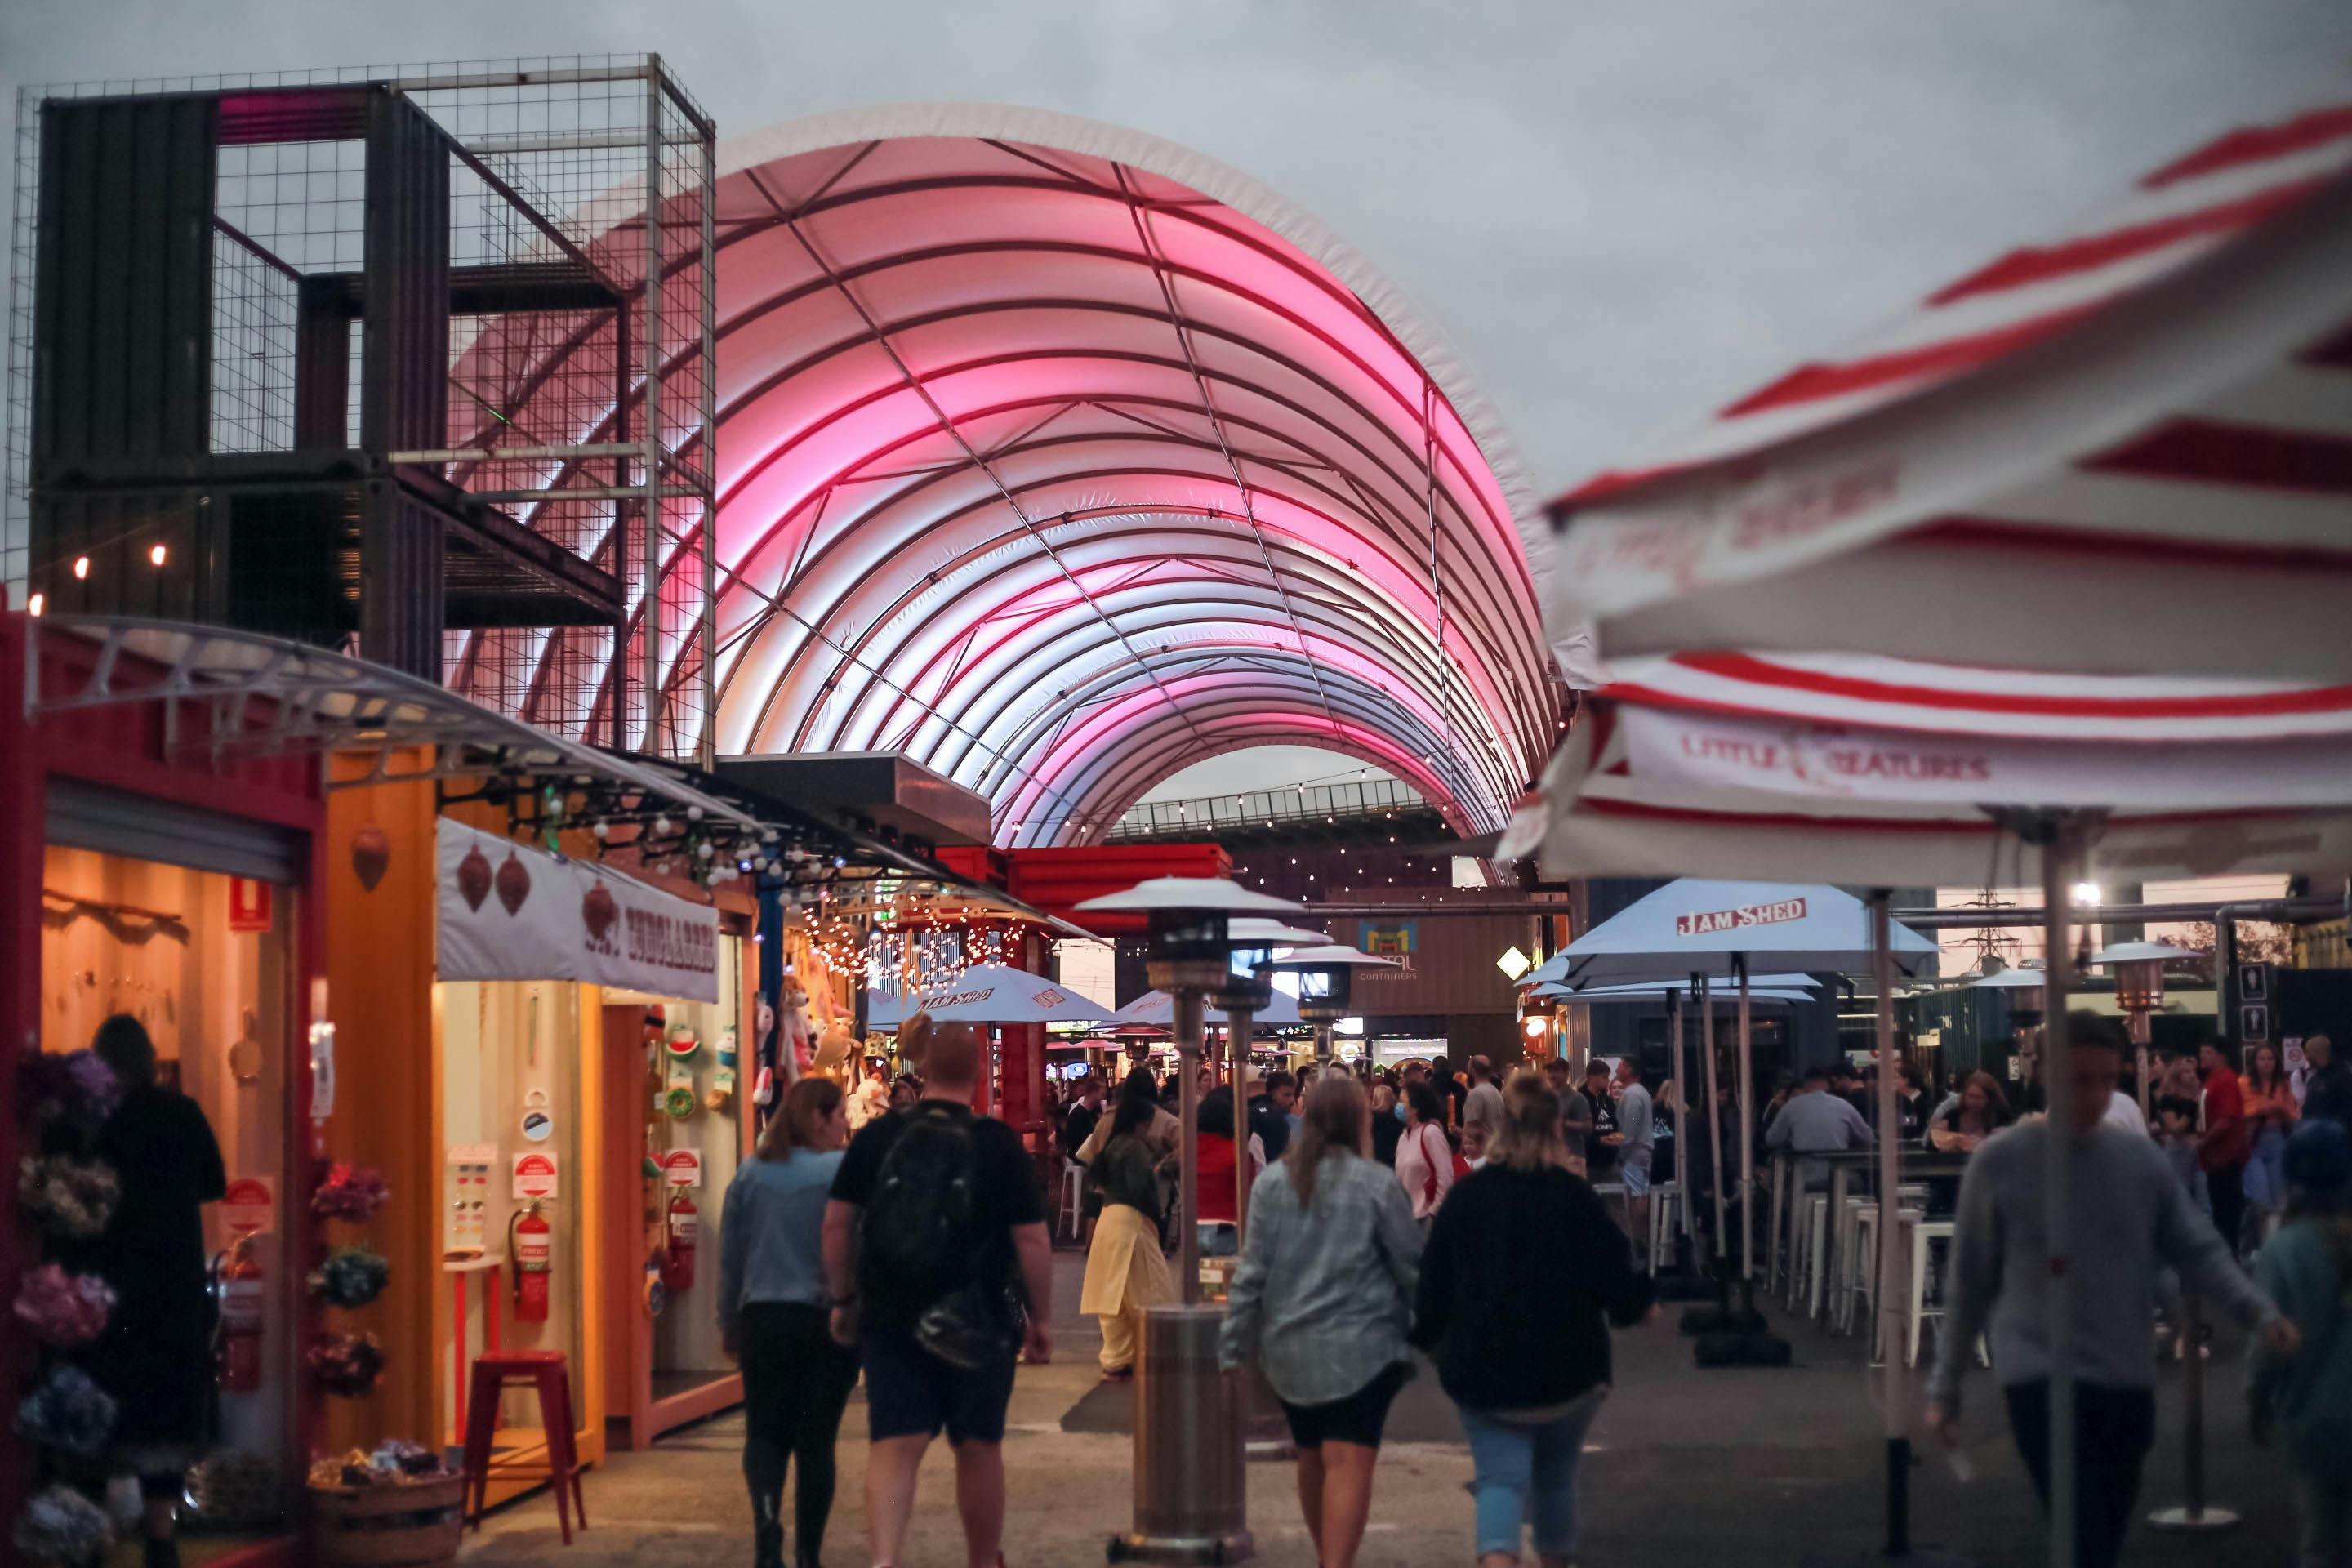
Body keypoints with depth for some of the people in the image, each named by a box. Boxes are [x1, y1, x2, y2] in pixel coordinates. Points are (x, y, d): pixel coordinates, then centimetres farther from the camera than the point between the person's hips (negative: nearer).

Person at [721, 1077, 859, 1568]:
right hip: (828, 1321, -2)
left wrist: (729, 1324, 18)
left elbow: (730, 1256, 7)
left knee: (765, 1433, 10)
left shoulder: (750, 1174, 2)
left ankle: (766, 1519, -17)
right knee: (816, 1440, 8)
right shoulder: (845, 1172, -8)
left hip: (764, 1320, 2)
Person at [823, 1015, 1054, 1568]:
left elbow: (836, 1222, 4)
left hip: (888, 1317, 1)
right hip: (978, 1326, -1)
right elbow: (1032, 1240, -8)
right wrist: (1040, 1319, 2)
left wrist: (843, 1299, 15)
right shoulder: (999, 1144, -7)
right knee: (978, 1449, 14)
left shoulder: (877, 1137, 0)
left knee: (895, 1445, -1)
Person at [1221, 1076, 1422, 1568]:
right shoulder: (1376, 1184, -7)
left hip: (1288, 1347, 4)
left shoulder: (1272, 1182, 2)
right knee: (1350, 1463, -10)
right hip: (1360, 1345, -4)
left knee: (1312, 1456, 20)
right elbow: (1412, 1264, -3)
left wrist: (1235, 1346, 8)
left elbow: (1251, 1272, 2)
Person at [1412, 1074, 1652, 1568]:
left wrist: (1428, 1336, 18)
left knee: (1501, 1477, -2)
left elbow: (1433, 1284, 1)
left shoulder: (1466, 1196, -3)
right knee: (1556, 1477, 19)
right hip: (1566, 1368, 0)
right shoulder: (1575, 1197, -9)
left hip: (1483, 1371, 0)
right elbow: (1615, 1280, -9)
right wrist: (1638, 1301, 13)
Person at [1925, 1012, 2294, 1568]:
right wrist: (1945, 1386, 5)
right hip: (2041, 1381, -5)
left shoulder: (2143, 1162, 8)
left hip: (2129, 1384, 5)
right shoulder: (2000, 1162, -2)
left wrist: (2261, 1312, -14)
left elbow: (2200, 1252, 4)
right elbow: (1970, 1284, 4)